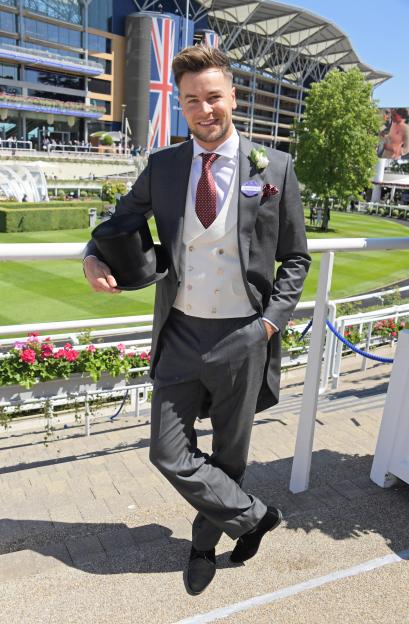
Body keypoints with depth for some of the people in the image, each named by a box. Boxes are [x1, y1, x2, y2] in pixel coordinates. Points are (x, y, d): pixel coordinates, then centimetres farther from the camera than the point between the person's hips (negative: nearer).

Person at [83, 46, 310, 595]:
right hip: (180, 334, 3)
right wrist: (94, 257, -6)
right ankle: (253, 516, 30)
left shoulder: (274, 168, -4)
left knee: (228, 455, 15)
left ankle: (204, 546, 43)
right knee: (169, 454, 5)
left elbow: (295, 257, 2)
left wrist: (272, 320, -8)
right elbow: (121, 220, 16)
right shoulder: (162, 167, 2)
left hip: (242, 338, -2)